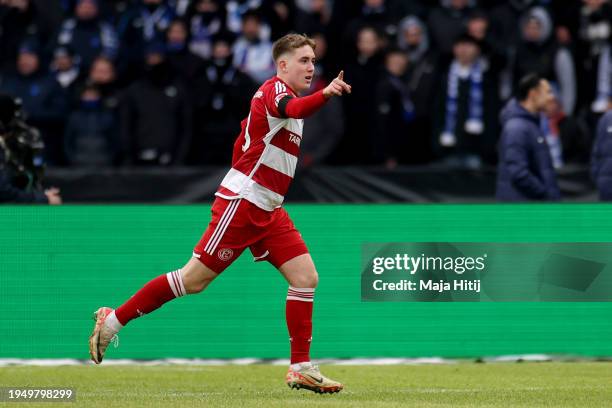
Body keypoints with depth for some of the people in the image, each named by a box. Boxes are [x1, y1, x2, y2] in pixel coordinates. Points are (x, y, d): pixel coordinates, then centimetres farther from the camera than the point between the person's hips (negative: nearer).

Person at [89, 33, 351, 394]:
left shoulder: (284, 94, 17)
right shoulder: (274, 89, -13)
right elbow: (292, 109, -38)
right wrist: (324, 95, -58)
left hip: (268, 211, 9)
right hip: (241, 202, -9)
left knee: (306, 277, -1)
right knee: (194, 279, -5)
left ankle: (301, 369, 2)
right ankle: (113, 320, 7)